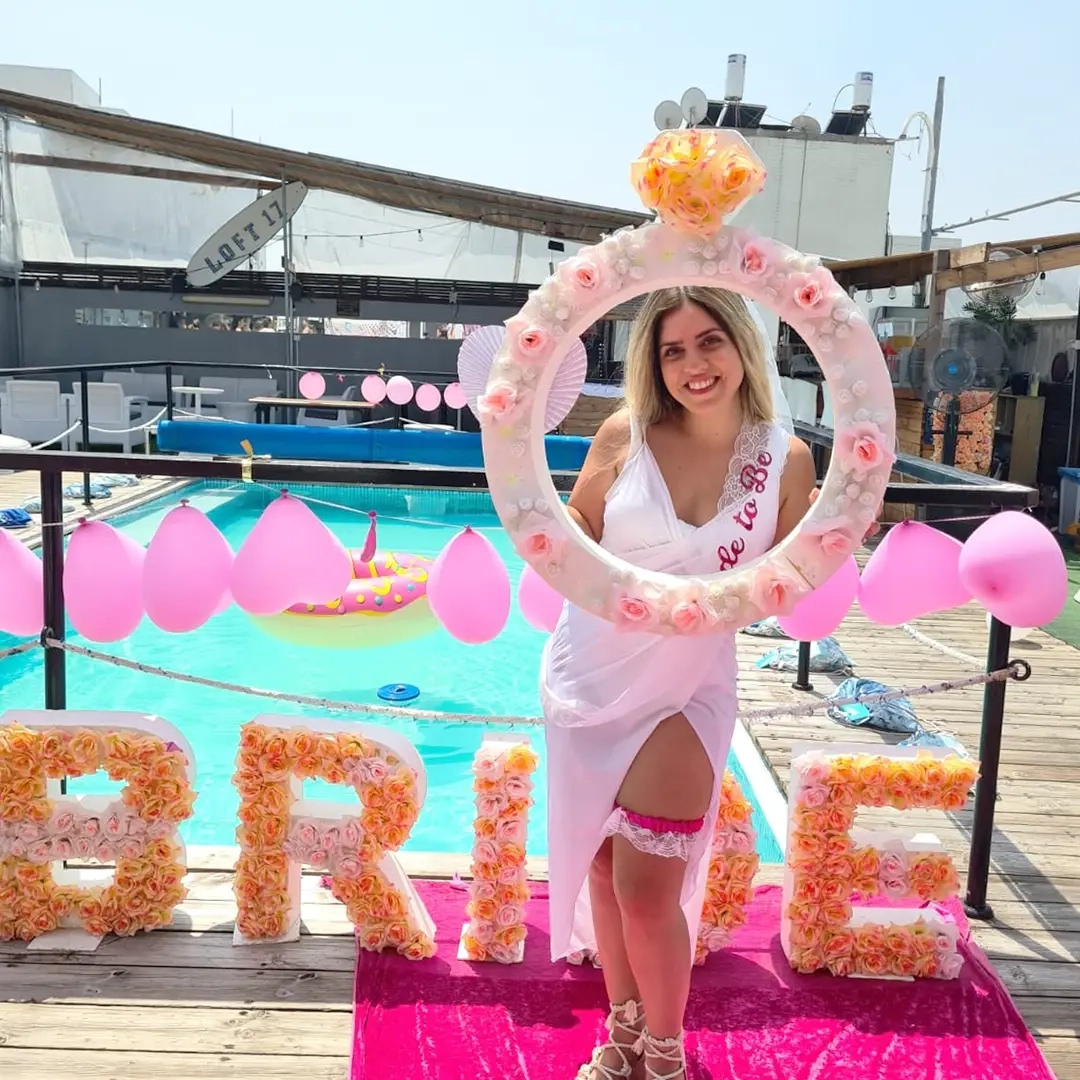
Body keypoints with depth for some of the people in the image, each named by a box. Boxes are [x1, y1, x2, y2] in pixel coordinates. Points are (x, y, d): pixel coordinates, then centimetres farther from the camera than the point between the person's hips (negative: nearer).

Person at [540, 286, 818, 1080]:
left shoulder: (785, 457, -7)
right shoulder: (627, 435, -8)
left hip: (685, 691, -2)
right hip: (591, 677, 2)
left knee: (647, 886, -1)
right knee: (602, 867, 15)